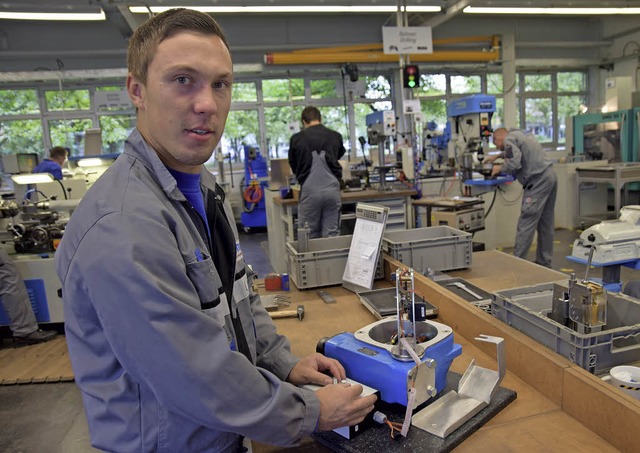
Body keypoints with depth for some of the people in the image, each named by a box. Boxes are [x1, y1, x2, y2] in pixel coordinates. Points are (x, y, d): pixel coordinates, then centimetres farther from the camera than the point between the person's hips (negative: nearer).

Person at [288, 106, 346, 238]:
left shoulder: (297, 139, 2)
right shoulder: (335, 136, 7)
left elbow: (293, 166, 14)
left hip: (310, 191, -1)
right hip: (332, 189, 1)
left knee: (310, 236, 9)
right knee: (332, 235, 7)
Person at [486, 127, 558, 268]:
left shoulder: (509, 139, -5)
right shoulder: (520, 134, 23)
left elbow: (515, 162, -19)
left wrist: (500, 168, -2)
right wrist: (497, 156, 42)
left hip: (538, 181, -9)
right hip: (550, 176, 10)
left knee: (526, 223, -8)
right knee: (546, 223, 11)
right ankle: (544, 262, 17)